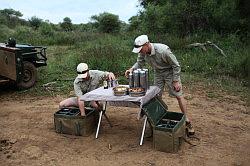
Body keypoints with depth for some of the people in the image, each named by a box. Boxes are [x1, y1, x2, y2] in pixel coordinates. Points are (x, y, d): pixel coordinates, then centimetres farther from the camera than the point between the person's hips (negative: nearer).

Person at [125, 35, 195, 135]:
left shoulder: (163, 50, -35)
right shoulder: (143, 52, -18)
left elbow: (176, 65, -24)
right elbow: (139, 63, -1)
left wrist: (176, 81, -21)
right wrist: (132, 69, -22)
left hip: (170, 72, -6)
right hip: (158, 73, 6)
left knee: (179, 96, -2)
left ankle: (187, 121, 9)